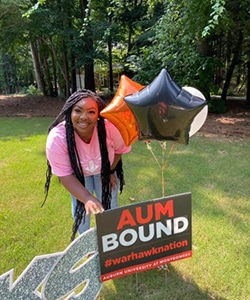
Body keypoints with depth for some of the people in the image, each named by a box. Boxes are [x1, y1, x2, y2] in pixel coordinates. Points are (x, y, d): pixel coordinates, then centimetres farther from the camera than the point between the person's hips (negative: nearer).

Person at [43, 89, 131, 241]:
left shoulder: (110, 127, -37)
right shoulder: (57, 138, -39)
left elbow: (120, 149, -14)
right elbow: (65, 175, -31)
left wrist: (110, 171, -4)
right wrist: (88, 198, -42)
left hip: (105, 169, 1)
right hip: (78, 174, -1)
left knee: (109, 204, 13)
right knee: (81, 207, 9)